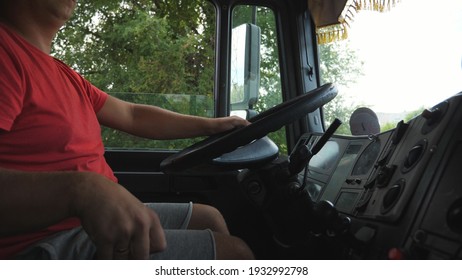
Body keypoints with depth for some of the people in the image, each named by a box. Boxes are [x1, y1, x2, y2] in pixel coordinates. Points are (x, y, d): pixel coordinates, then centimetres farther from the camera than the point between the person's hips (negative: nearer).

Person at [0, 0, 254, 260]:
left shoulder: (67, 77, 16)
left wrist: (212, 126, 19)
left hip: (105, 216, 10)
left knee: (211, 218, 16)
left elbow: (133, 116, 19)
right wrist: (81, 189, -43)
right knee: (236, 252, -11)